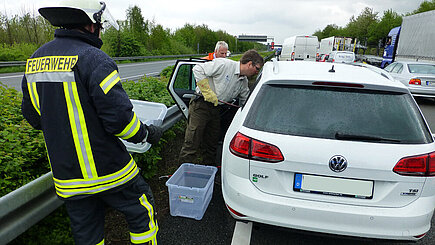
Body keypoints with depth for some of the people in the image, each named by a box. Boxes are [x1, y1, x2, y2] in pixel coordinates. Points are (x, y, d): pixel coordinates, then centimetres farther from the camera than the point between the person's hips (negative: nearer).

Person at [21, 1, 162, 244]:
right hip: (107, 171, -7)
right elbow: (120, 118, -22)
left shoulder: (35, 60, 7)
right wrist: (148, 133, -5)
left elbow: (33, 116, 14)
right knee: (142, 214, 13)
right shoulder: (94, 59, -18)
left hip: (67, 177, 7)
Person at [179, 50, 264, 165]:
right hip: (201, 105, -7)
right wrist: (207, 92, -19)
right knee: (192, 143, -5)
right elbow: (198, 69, -17)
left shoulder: (244, 82, 9)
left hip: (216, 109, 8)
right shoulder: (224, 64, -16)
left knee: (212, 144, 13)